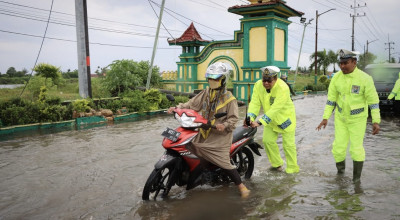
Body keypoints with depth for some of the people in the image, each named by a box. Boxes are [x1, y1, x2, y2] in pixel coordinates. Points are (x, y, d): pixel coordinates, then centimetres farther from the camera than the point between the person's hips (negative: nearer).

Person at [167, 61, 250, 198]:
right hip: (203, 132, 7)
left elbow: (234, 117, -12)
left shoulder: (229, 98, -9)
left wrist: (225, 125, -32)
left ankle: (241, 186, 6)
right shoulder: (205, 93, 9)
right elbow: (192, 104, 7)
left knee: (224, 163, -11)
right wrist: (177, 108, -6)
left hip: (220, 135, -6)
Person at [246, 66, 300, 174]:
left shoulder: (282, 88, -32)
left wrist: (260, 122, -43)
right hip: (270, 120, 6)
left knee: (288, 144, 0)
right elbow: (255, 103, -19)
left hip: (285, 118, -5)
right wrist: (250, 117, -37)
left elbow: (275, 109, -37)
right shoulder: (258, 85, -13)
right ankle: (277, 164, 24)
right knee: (267, 140, 3)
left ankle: (292, 170, 15)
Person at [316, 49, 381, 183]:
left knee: (356, 148, -1)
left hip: (358, 119, -3)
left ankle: (356, 178, 18)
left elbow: (373, 100, -14)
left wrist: (376, 121, -17)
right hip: (341, 118, 3)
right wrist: (325, 118, -6)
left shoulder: (365, 79, -20)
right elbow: (331, 99, -3)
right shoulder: (336, 78, -10)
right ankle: (340, 170, 30)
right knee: (338, 147, 2)